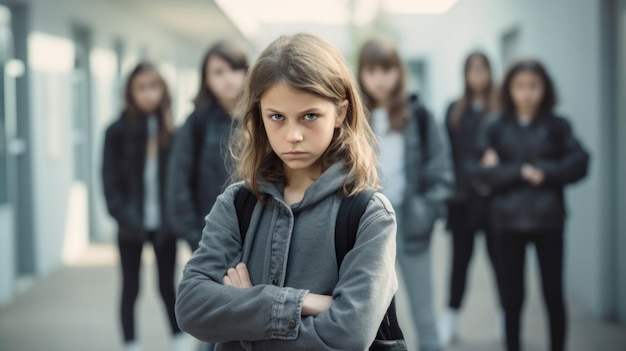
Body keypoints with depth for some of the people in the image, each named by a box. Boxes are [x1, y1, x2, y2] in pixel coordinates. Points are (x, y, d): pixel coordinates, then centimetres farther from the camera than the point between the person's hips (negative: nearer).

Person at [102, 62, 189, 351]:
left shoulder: (171, 131, 1)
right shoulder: (118, 130, -4)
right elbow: (109, 177, -5)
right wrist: (122, 214, -14)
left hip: (163, 225, 1)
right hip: (131, 227, -1)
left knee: (168, 287, 12)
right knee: (130, 290, 9)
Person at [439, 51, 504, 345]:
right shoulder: (455, 111, 9)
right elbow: (448, 154, 6)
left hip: (492, 197, -3)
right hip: (462, 197, 3)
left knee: (498, 257, 1)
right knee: (460, 258, 10)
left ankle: (506, 320, 12)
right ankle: (450, 320, 16)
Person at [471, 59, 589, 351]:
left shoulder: (557, 126, 3)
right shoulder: (496, 128, 5)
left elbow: (579, 163, -6)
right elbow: (482, 171, -5)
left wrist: (544, 172, -15)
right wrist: (520, 172, -15)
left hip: (548, 220, -1)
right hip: (509, 221, 1)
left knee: (553, 294, 4)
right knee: (512, 296, 7)